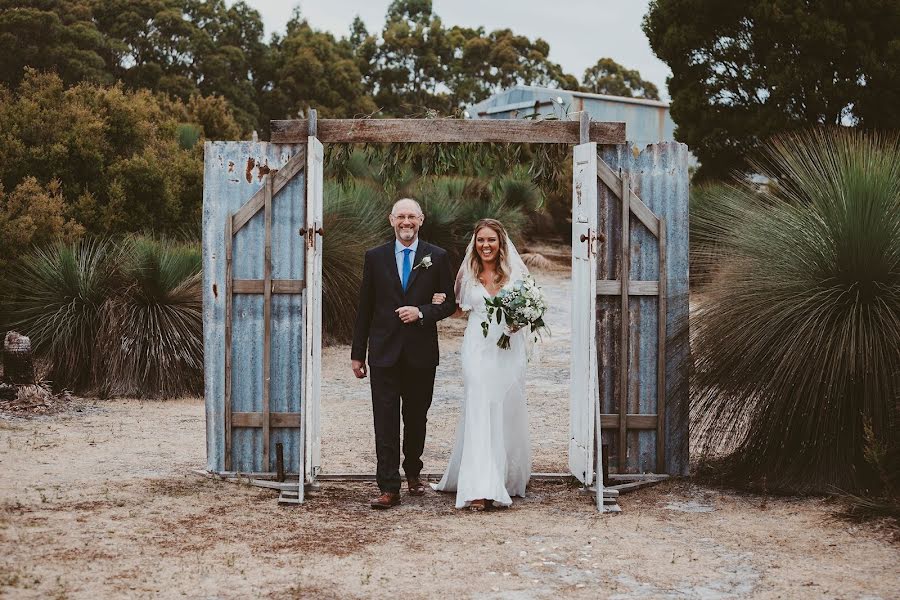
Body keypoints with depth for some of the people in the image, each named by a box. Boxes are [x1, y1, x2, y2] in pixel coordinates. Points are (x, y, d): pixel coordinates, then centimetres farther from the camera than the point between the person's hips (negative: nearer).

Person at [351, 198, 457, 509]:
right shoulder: (375, 257, 6)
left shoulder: (437, 257, 4)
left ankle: (413, 472, 34)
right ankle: (388, 488, -3)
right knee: (385, 421, -4)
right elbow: (364, 307, 7)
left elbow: (448, 303, 5)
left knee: (416, 418, 13)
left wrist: (421, 312, -15)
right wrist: (357, 353, 6)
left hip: (421, 352, 0)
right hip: (384, 352, 0)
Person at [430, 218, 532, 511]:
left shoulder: (516, 271, 3)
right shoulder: (468, 273, 6)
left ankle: (508, 478, 28)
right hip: (479, 349, -1)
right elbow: (460, 309, 18)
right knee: (479, 413, -9)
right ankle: (480, 489, -14)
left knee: (508, 414, 9)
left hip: (510, 350, 1)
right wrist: (442, 303, -2)